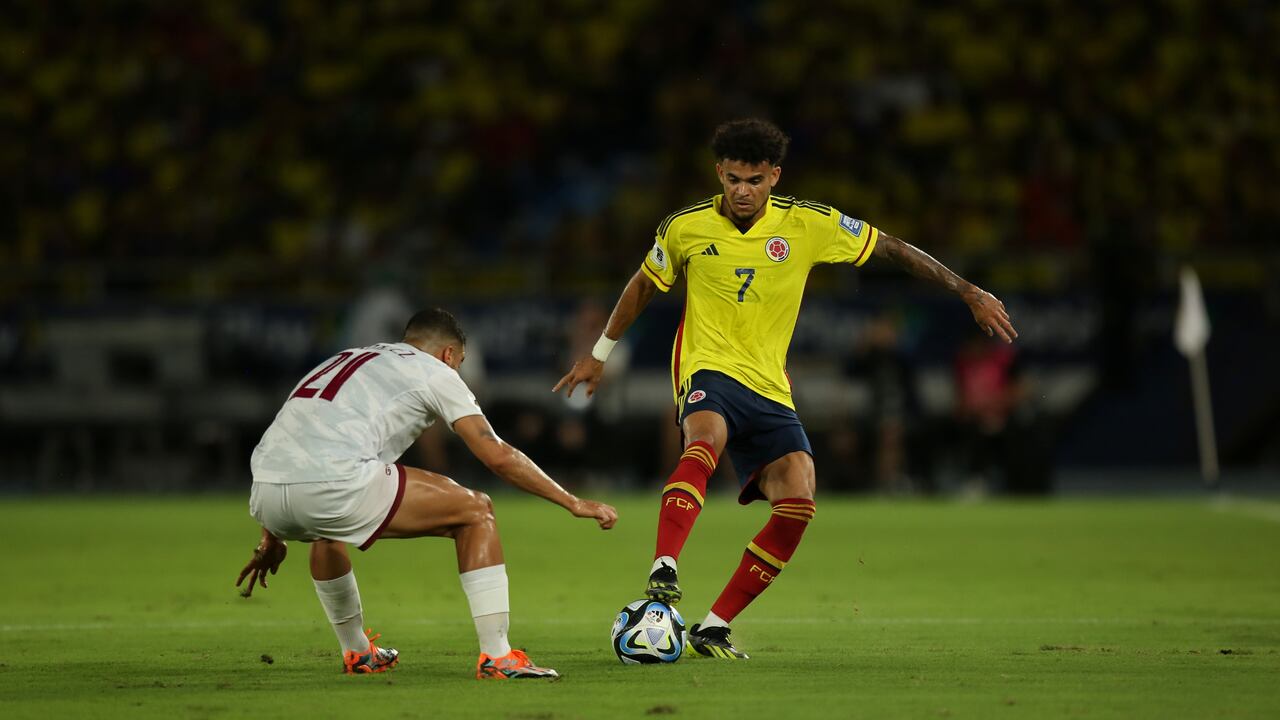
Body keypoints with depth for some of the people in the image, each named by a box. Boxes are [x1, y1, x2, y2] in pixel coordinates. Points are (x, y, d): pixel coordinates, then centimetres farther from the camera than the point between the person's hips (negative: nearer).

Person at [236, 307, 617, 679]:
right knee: (475, 511, 10)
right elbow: (498, 456, 9)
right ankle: (496, 657, 4)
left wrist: (272, 539, 45)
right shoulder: (434, 372, 15)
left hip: (265, 494, 7)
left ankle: (357, 652, 46)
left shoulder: (348, 359, 34)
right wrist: (573, 502, 17)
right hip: (334, 484, -7)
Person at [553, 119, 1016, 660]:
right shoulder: (685, 228, 0)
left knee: (798, 504, -16)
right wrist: (600, 353, 26)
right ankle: (663, 573, -48)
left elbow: (891, 249, 7)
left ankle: (714, 627, -8)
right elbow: (644, 286, 18)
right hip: (707, 370, -3)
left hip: (769, 387, 3)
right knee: (706, 439, -38)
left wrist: (969, 292, 6)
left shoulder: (808, 225, -1)